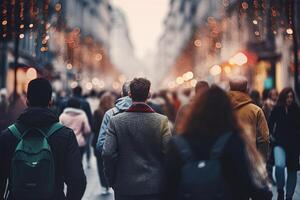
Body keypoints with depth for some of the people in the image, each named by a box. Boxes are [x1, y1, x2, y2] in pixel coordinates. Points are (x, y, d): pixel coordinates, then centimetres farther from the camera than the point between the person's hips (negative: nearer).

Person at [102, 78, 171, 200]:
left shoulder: (116, 121, -6)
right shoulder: (161, 121, -7)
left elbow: (108, 154, -8)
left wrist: (112, 180, 6)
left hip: (125, 186, 0)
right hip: (154, 186, 0)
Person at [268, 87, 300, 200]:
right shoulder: (277, 109, -3)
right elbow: (270, 124, 4)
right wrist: (271, 136, -6)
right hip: (279, 143, -1)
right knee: (279, 165, -25)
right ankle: (280, 190, -3)